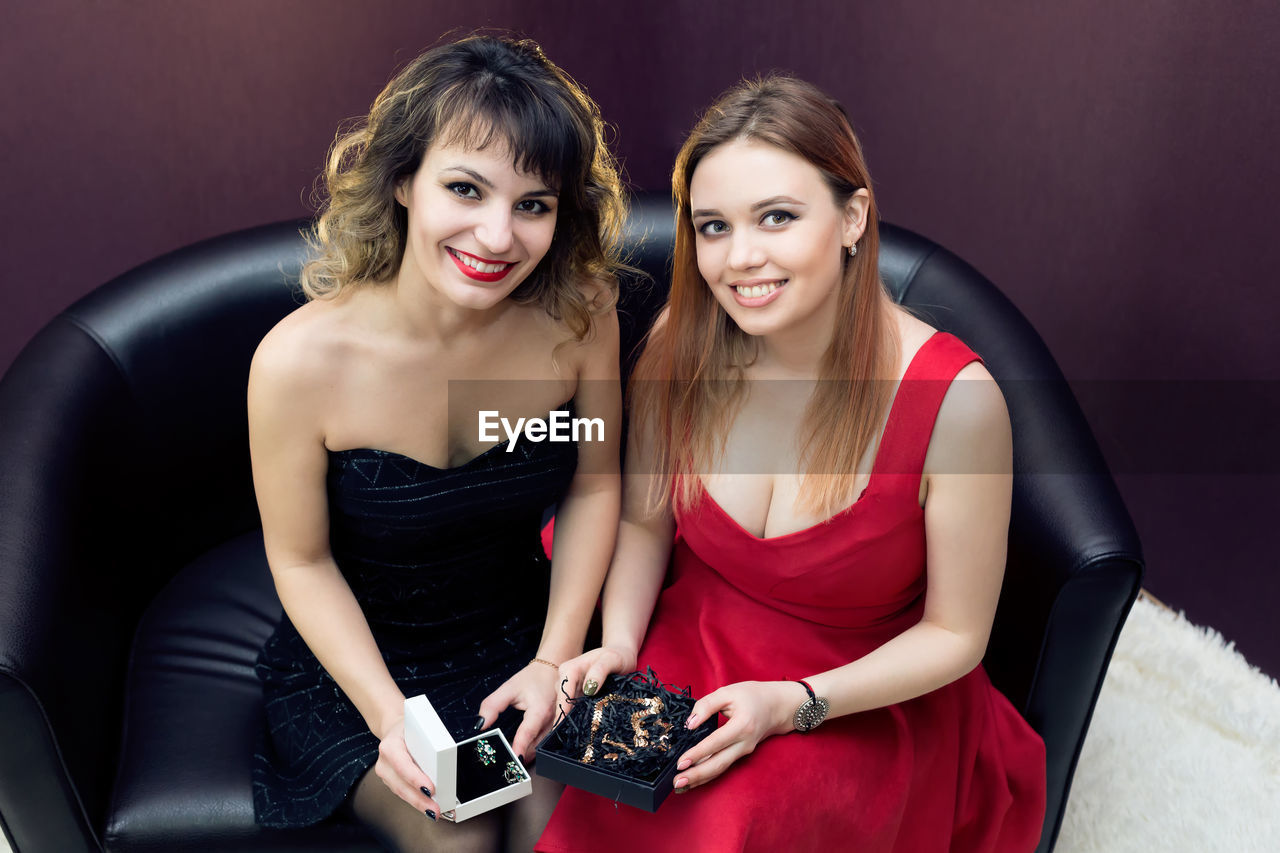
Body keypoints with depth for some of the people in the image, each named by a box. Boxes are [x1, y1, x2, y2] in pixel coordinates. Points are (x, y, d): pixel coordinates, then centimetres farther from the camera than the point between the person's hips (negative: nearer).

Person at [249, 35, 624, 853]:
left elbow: (594, 485, -4)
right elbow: (302, 561, -12)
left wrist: (556, 658, -9)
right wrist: (388, 717, -20)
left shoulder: (578, 317, -19)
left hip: (521, 635, 2)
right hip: (359, 656, -1)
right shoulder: (301, 360, -26)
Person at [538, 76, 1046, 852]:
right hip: (686, 655, 3)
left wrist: (793, 703, -21)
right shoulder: (680, 348, -12)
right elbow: (645, 520, 4)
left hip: (864, 705, -2)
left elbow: (955, 634, -11)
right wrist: (619, 647, -12)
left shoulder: (955, 399, -23)